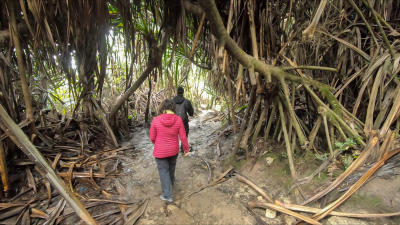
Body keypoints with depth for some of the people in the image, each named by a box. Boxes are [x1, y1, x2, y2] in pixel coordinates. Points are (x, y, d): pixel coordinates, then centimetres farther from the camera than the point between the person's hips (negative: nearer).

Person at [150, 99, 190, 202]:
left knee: (163, 170, 13)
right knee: (171, 166, 28)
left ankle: (167, 195, 21)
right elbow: (183, 137, -9)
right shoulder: (178, 119, -14)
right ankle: (171, 182, 55)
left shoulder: (156, 120, -17)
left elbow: (152, 138, -7)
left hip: (160, 151, -3)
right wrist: (186, 149, 5)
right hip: (174, 150, 3)